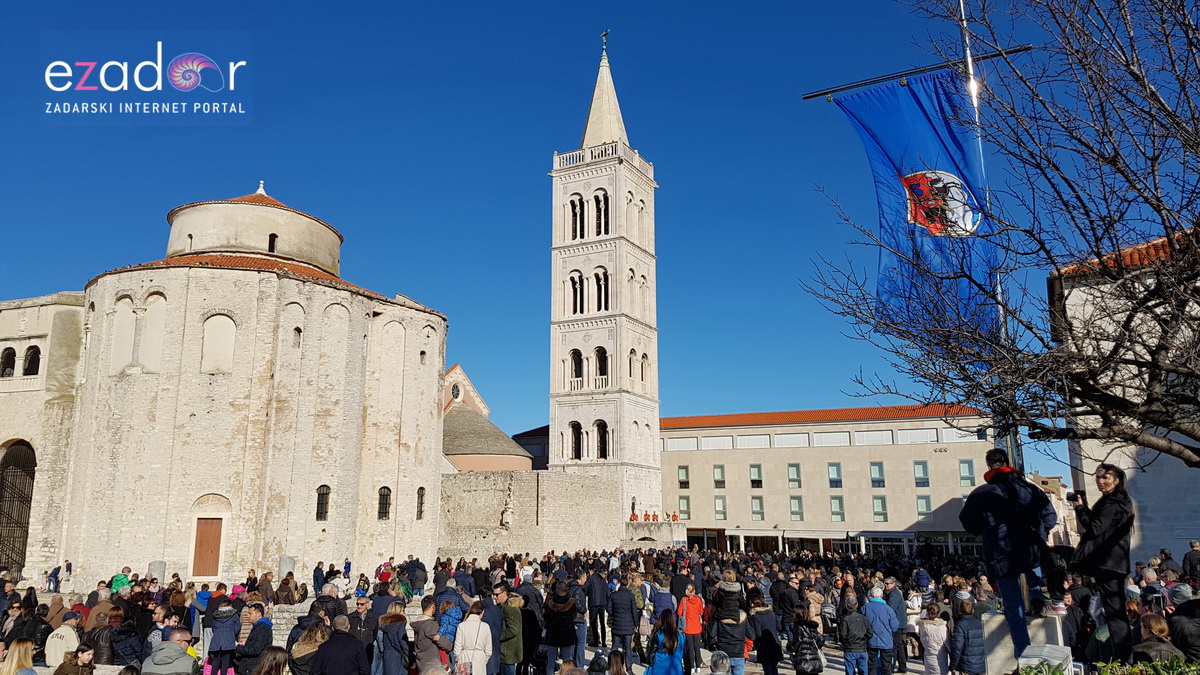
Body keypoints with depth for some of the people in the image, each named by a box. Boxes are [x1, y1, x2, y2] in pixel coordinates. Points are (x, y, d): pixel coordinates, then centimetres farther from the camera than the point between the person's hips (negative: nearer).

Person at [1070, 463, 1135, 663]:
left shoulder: (1111, 504, -18)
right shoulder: (1120, 502, 16)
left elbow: (1095, 529, -22)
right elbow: (1100, 526, 21)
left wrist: (1080, 508, -12)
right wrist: (1086, 508, 9)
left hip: (1107, 564, -12)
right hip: (1116, 562, 13)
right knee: (1118, 611, 12)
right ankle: (1125, 659, 15)